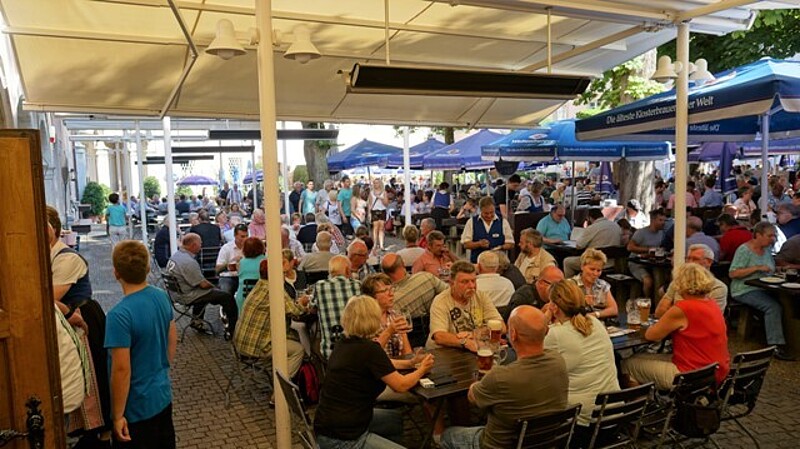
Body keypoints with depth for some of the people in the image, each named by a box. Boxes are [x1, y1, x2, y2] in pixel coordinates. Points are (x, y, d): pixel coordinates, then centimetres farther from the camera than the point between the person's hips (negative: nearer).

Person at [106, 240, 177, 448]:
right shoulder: (162, 297, -5)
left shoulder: (120, 314, -25)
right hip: (163, 396, 7)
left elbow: (121, 369, -23)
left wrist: (118, 415, -14)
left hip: (137, 407, -6)